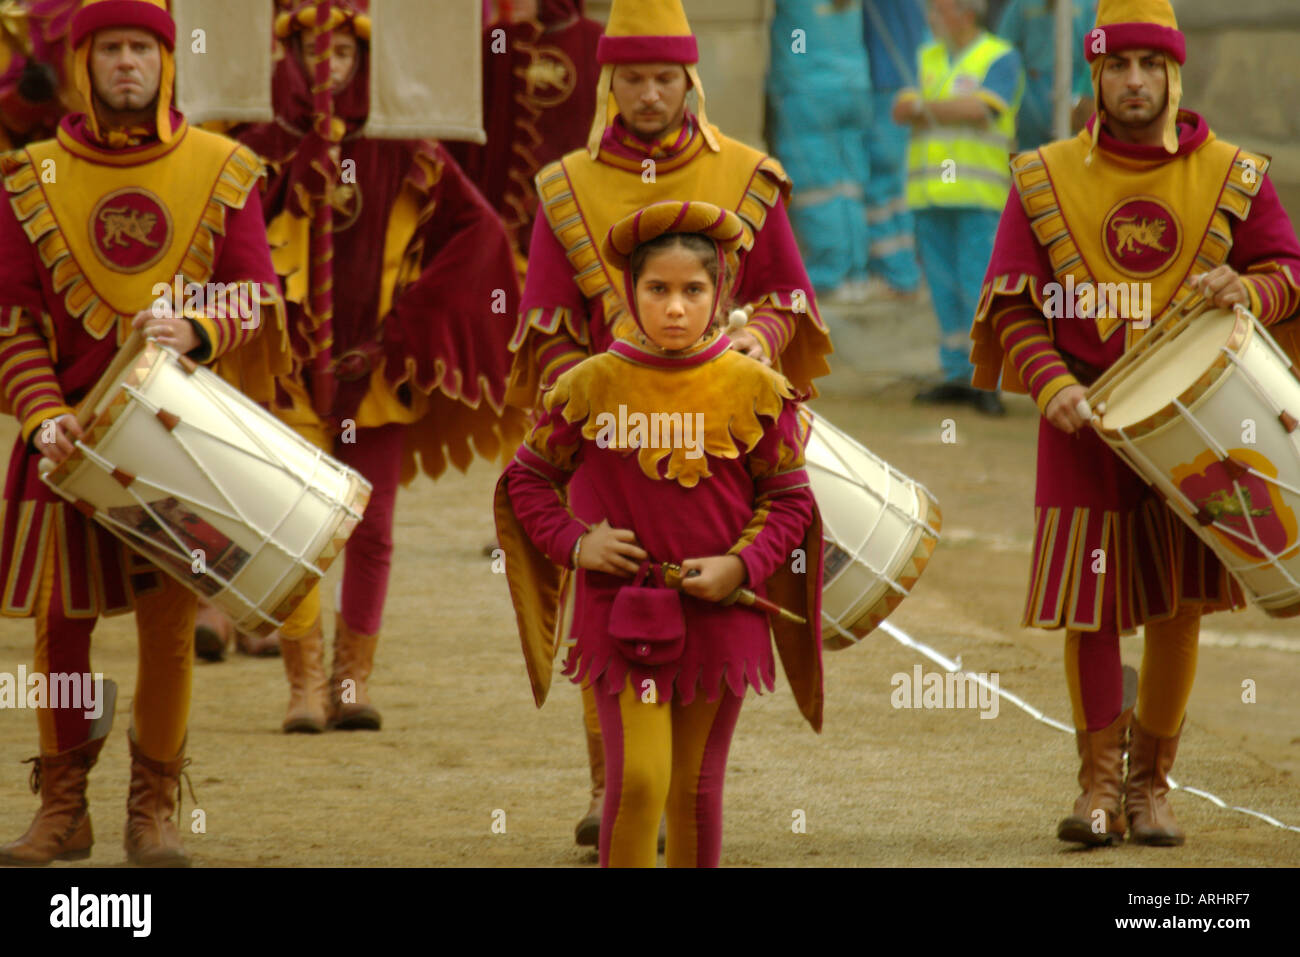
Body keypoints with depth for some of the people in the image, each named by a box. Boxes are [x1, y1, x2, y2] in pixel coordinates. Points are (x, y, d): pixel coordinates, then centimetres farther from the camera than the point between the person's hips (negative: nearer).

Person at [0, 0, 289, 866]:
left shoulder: (224, 173, 2)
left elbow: (259, 300, 1)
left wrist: (196, 332, -21)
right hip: (73, 437, 0)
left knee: (170, 624, 0)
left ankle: (155, 811, 12)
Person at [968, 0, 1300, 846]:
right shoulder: (1044, 181, 0)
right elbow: (1012, 306, 0)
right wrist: (1051, 384, -17)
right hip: (1086, 427, -1)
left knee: (1178, 607, 5)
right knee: (1090, 607, -3)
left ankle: (1153, 783, 18)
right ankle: (1100, 787, 7)